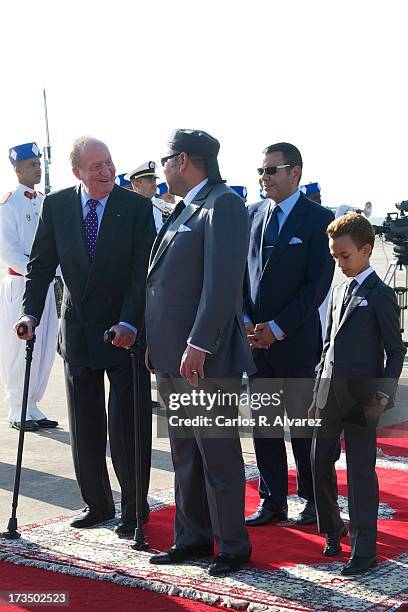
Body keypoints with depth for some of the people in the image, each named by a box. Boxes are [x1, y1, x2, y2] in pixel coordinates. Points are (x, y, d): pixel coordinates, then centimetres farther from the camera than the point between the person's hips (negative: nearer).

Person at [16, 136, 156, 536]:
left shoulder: (136, 207, -9)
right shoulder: (56, 206, -1)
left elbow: (144, 271, -13)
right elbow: (41, 265, 2)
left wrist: (130, 324, -23)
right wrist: (31, 313, -11)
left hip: (126, 333, -3)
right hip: (77, 331, 4)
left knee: (126, 425, 0)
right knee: (85, 427, 11)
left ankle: (134, 507, 14)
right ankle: (97, 504, 25)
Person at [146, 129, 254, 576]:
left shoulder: (223, 204, -12)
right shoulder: (185, 209, 16)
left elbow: (222, 283, -21)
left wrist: (199, 346, -24)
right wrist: (156, 345, 13)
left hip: (206, 359, -9)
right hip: (172, 358, 9)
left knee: (218, 456, 1)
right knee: (185, 456, 16)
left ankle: (233, 547, 13)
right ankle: (193, 538, 27)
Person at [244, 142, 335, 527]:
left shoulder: (318, 219, -5)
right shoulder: (252, 214, 11)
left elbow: (318, 283, -11)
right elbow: (240, 271, 11)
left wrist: (277, 328, -14)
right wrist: (245, 320, -3)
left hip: (295, 339, -5)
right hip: (255, 337, 5)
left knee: (302, 421, 3)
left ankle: (313, 500, 16)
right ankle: (273, 501, 16)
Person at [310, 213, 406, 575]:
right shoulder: (339, 292, 16)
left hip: (360, 399, -7)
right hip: (330, 394, 7)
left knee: (361, 471, -3)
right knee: (320, 465, 10)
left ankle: (364, 551, 2)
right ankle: (333, 530, 30)